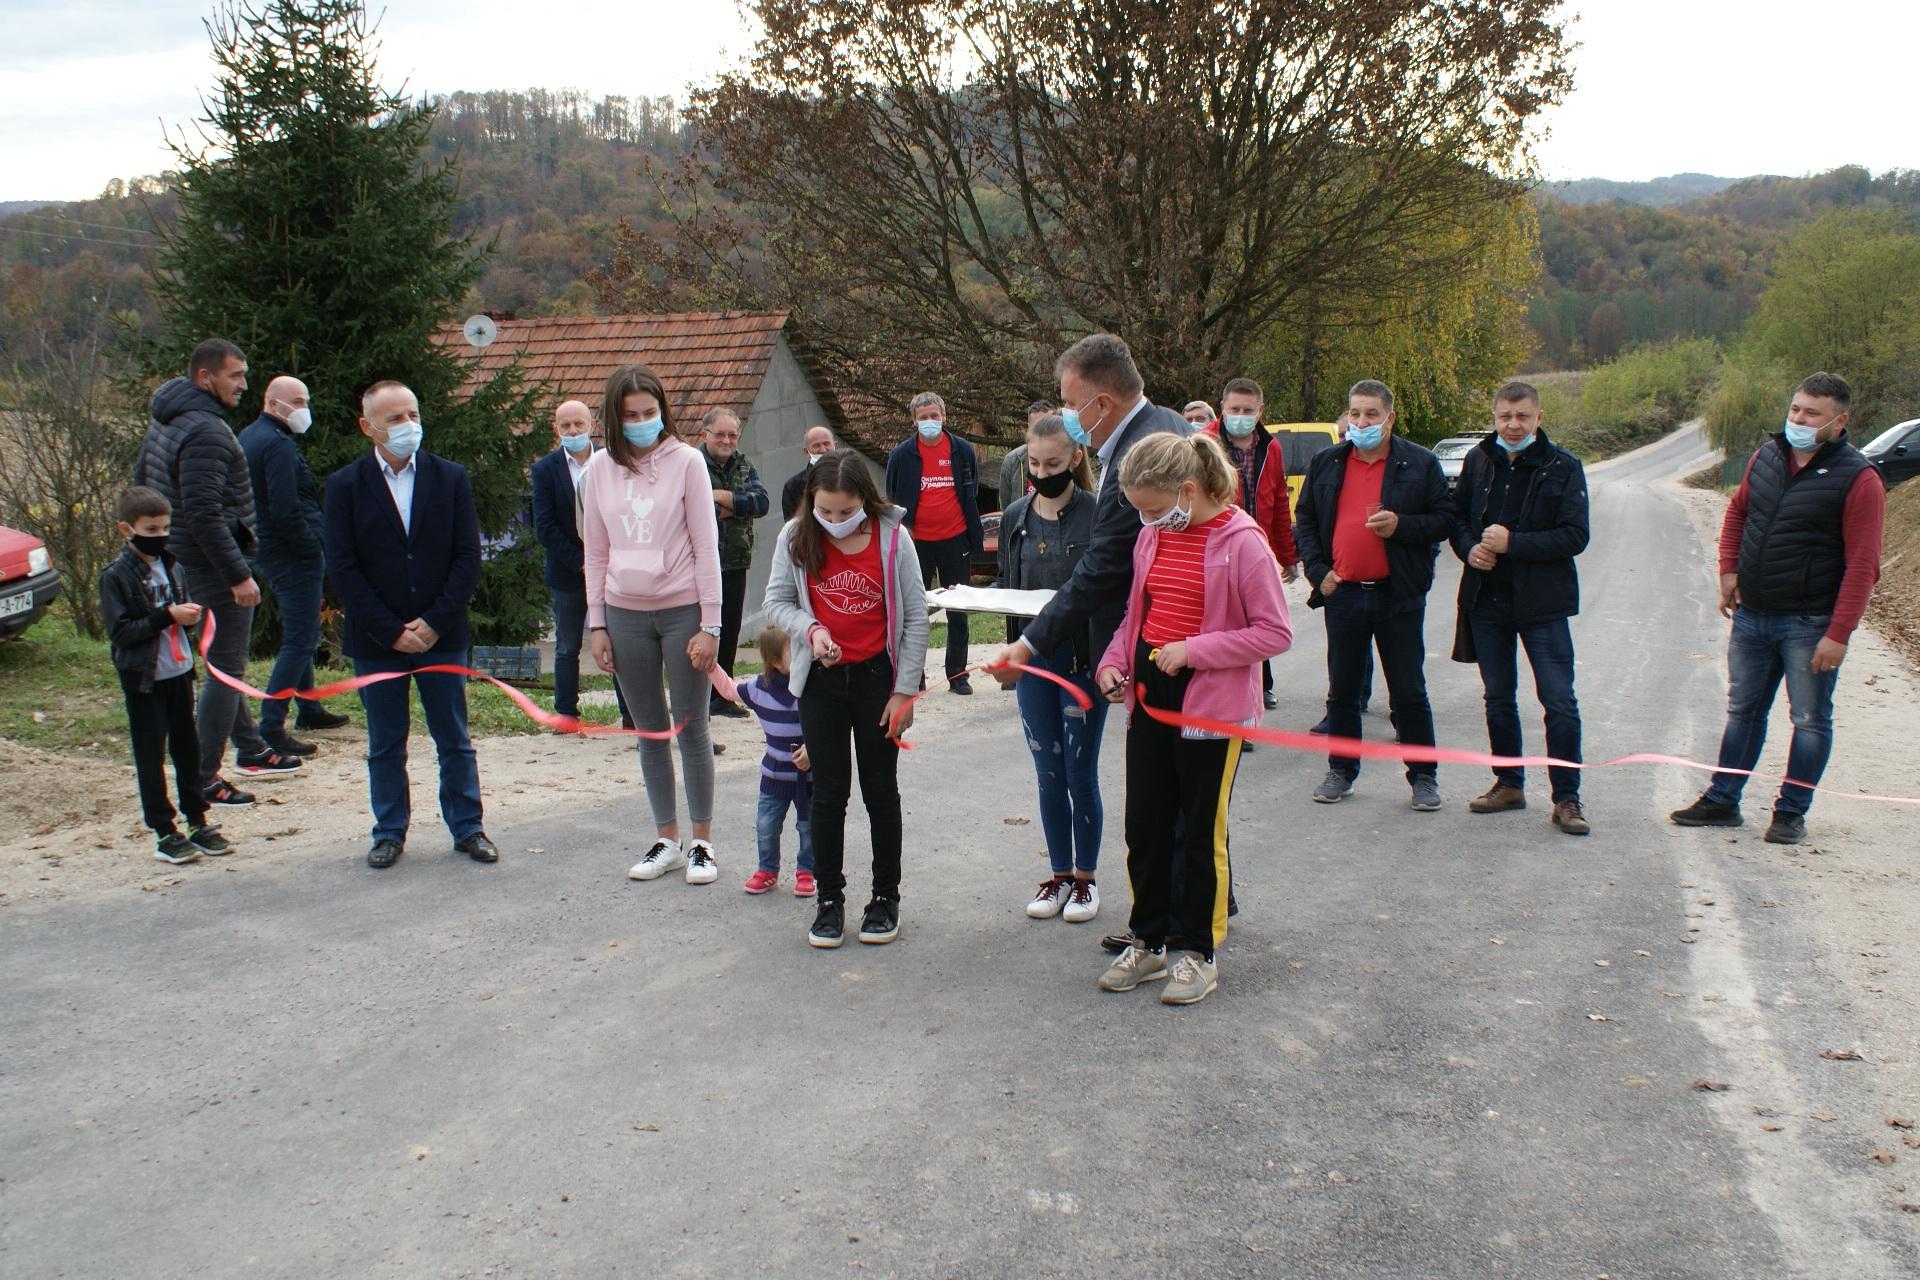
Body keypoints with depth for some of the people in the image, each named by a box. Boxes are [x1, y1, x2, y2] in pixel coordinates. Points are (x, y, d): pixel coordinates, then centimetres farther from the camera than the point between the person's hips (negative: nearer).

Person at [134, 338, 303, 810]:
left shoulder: (165, 421, 11)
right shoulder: (206, 431, -22)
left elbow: (141, 479, 22)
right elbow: (204, 514, -27)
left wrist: (163, 537, 29)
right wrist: (238, 575, -24)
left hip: (183, 559, 11)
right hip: (215, 562, -11)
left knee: (224, 662, 20)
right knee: (226, 669, -5)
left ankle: (251, 751, 34)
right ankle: (202, 779, -1)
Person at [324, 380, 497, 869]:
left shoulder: (450, 478, 2)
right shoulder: (345, 485, -1)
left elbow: (468, 557, 0)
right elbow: (343, 567, -5)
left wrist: (435, 621, -10)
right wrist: (392, 631, -11)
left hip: (442, 636, 1)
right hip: (376, 641, 0)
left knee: (454, 739, 8)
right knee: (385, 745, 9)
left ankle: (467, 827, 18)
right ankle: (390, 832, 20)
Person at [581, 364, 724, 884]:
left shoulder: (686, 460, -6)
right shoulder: (600, 469, 4)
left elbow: (706, 547, -6)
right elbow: (596, 553, 9)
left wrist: (710, 625, -9)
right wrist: (597, 625, 6)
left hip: (682, 611, -3)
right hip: (625, 615, 3)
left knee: (691, 729, 3)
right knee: (650, 732, 11)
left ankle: (702, 843, 15)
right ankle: (666, 841, 21)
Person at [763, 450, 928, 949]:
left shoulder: (892, 536, -11)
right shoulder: (796, 538, -7)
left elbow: (915, 615, -6)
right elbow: (777, 600, 2)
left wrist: (905, 689, -7)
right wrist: (810, 629, -19)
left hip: (878, 677, -1)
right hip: (821, 681, 1)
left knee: (881, 789, 9)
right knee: (828, 791, 6)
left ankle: (885, 897, 22)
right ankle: (828, 898, 17)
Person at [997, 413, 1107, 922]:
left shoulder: (1097, 515, -10)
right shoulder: (1015, 518, 6)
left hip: (1083, 659, -4)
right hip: (1032, 659, 4)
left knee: (1081, 775, 5)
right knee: (1049, 775, 13)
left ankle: (1085, 877, 21)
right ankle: (1059, 874, 26)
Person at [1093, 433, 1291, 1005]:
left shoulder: (1242, 541, -15)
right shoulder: (1152, 537, 6)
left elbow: (1275, 632, -15)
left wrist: (1193, 650, -20)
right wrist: (1114, 659, 1)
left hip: (1211, 701, -6)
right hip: (1149, 694, 7)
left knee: (1201, 831, 5)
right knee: (1144, 825, 12)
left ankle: (1198, 949, 20)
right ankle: (1149, 941, 27)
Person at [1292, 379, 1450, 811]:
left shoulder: (1420, 464, 0)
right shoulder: (1325, 464, 8)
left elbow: (1445, 520, 0)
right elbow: (1305, 521, 13)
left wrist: (1401, 526, -16)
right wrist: (1317, 571, 1)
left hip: (1398, 595, -3)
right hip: (1342, 593, 3)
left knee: (1409, 692, 3)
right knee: (1341, 690, 11)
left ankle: (1423, 776, 14)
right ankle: (1341, 771, 24)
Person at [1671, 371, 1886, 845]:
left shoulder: (1858, 479, -13)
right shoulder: (1767, 457, 5)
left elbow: (1862, 565, -16)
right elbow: (1737, 511, 22)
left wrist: (1838, 634, -20)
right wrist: (1728, 569, 8)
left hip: (1809, 624, -6)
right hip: (1751, 615, 6)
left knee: (1811, 719, 5)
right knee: (1742, 709, 15)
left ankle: (1791, 813, 15)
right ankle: (1722, 801, 26)